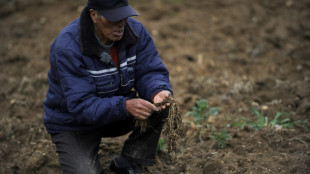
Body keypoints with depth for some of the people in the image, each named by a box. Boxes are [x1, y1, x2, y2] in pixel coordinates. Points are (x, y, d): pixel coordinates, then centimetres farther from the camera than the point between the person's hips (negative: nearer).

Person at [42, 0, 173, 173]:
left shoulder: (135, 30, -14)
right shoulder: (68, 48, -30)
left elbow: (151, 71, -12)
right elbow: (81, 105, -32)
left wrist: (158, 91, -36)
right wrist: (125, 106, -46)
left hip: (116, 112, 5)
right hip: (74, 124, -4)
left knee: (160, 107, -20)